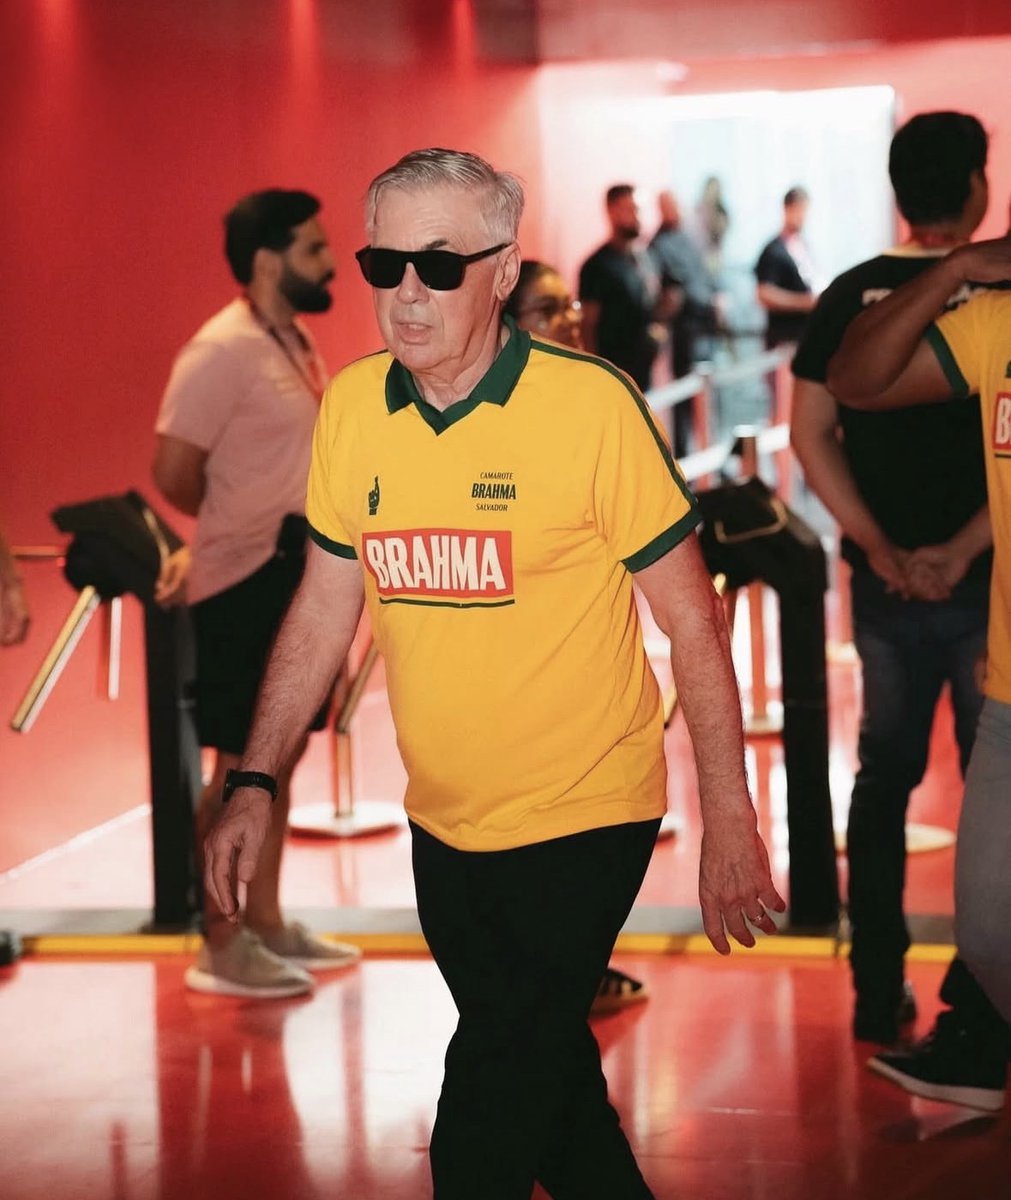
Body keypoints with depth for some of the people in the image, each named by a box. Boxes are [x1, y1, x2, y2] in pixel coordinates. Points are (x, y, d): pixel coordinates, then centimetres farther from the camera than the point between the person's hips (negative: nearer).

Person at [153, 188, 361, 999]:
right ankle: (221, 944, 5)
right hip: (246, 583, -9)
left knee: (279, 754, 14)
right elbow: (175, 474, -17)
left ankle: (266, 924, 24)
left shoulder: (296, 346, 12)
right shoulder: (222, 352, -16)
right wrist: (247, 528, -2)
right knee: (241, 764, -3)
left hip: (299, 577, 9)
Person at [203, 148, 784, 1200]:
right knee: (547, 1073, 21)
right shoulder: (351, 404, -2)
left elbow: (690, 621, -11)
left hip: (581, 824, -5)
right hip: (443, 826, 5)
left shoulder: (591, 405, -16)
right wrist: (256, 780, 3)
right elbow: (325, 607, 9)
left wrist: (730, 826, -10)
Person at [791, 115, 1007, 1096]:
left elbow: (811, 434, -2)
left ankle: (878, 993, 18)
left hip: (886, 582, 4)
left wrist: (881, 548, -6)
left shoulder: (850, 295, 1)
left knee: (884, 776, 16)